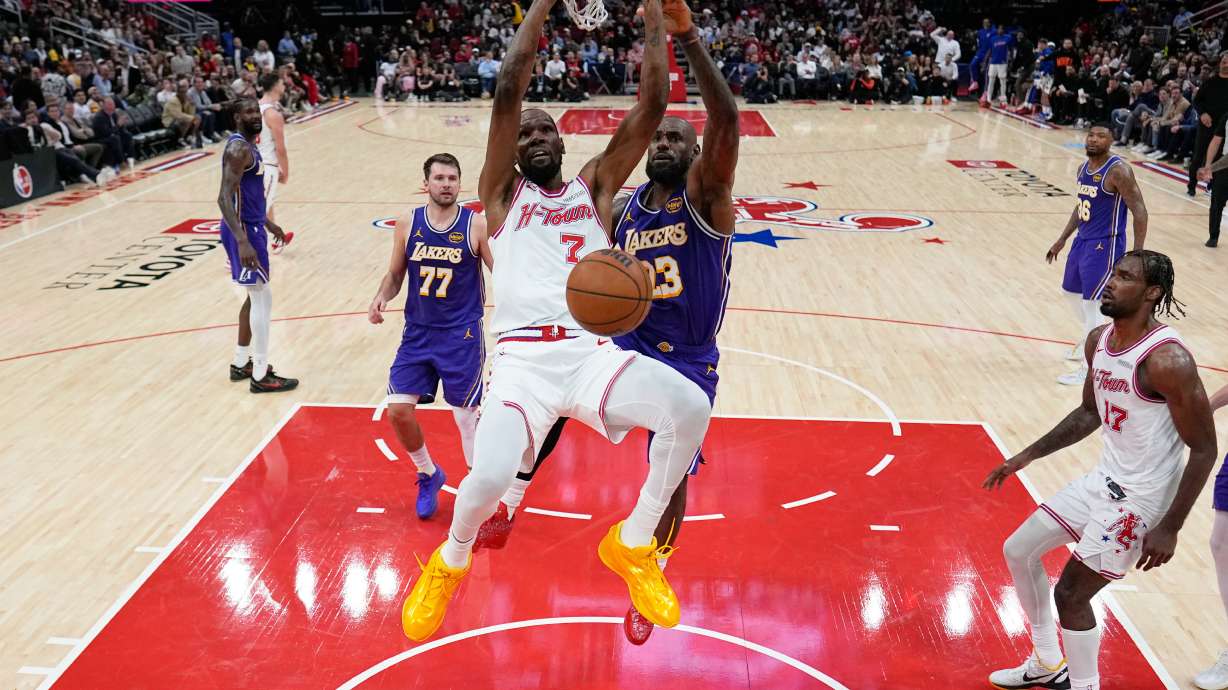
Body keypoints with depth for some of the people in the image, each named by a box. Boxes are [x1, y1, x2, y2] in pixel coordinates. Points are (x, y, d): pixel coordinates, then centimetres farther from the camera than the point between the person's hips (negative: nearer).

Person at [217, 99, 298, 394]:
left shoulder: (248, 145, 13)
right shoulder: (239, 148, -18)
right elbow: (225, 197, -27)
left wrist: (266, 222, 32)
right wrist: (242, 241, -35)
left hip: (252, 226, 10)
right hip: (244, 230, -10)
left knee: (255, 297, 18)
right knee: (263, 299, -6)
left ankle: (241, 363, 28)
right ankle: (260, 376, 1)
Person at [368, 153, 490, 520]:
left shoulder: (476, 224, -7)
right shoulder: (408, 223, 2)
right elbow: (395, 274, 12)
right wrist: (382, 296, -8)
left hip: (462, 336, -3)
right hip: (417, 333, 3)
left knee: (467, 415, 0)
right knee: (398, 409, -3)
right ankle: (428, 475, 24)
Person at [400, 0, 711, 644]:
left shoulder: (595, 185, 20)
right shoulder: (502, 192, 14)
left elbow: (652, 106, 11)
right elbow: (509, 89, 2)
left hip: (593, 354, 2)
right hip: (524, 358, -2)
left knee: (691, 408, -26)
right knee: (488, 479, -26)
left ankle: (633, 544, 1)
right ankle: (449, 563, 14)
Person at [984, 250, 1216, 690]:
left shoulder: (1167, 360, -25)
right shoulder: (1098, 340, 0)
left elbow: (1204, 449, -20)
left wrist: (1170, 528, -20)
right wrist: (1028, 456, 13)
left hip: (1140, 497, -9)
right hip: (1103, 479, 9)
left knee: (1070, 593, -3)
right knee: (1018, 551, 15)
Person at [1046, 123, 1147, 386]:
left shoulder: (1118, 170, -19)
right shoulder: (1083, 168, 6)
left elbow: (1139, 211, -19)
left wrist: (1137, 255, -23)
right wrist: (1062, 240, 20)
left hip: (1105, 245, -9)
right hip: (1082, 240, 9)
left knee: (1090, 303, -8)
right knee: (1071, 292, 22)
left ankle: (1089, 367, 2)